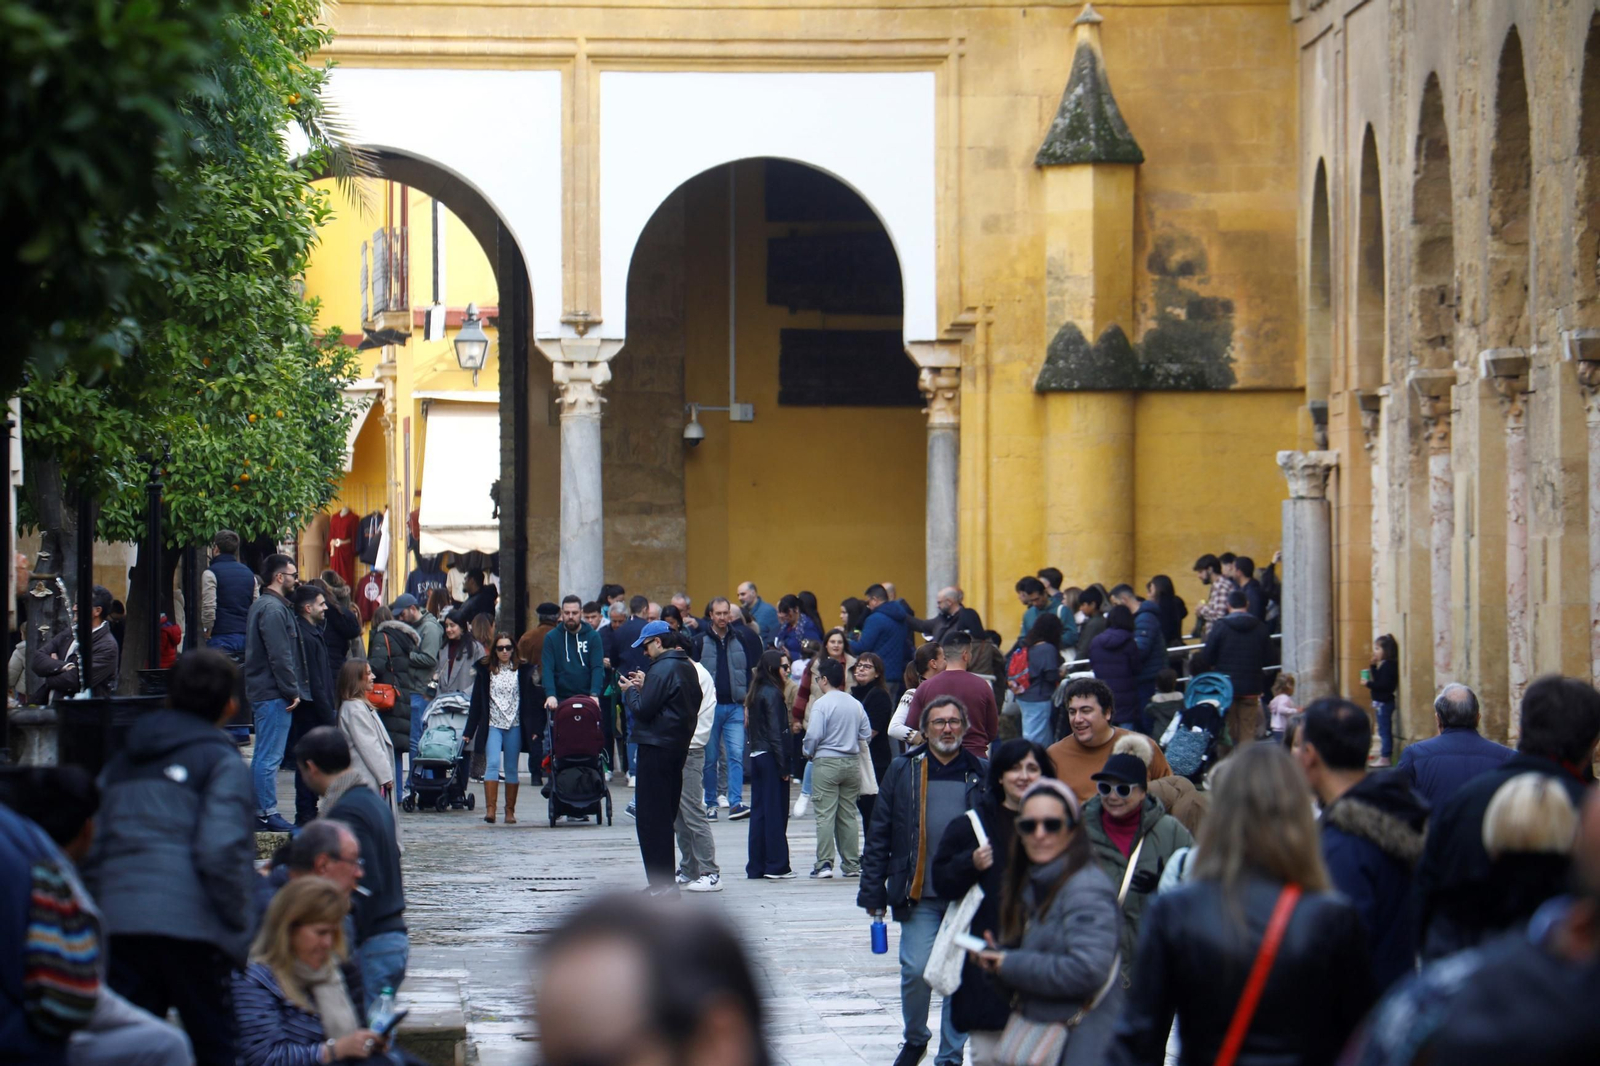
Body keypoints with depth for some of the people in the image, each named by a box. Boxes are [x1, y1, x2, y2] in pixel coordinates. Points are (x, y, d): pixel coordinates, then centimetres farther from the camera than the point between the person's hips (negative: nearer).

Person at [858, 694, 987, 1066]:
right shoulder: (903, 770, 3)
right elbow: (878, 835, 5)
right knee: (915, 971, -7)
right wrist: (873, 893, 1)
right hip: (919, 895, -1)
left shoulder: (982, 774, 4)